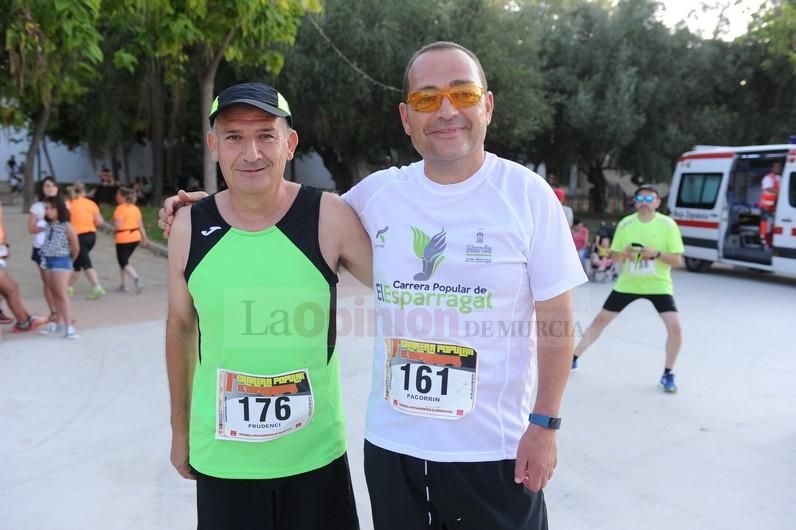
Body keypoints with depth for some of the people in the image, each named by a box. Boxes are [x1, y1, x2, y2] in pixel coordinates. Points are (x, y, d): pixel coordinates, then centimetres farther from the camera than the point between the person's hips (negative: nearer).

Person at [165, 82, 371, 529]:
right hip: (220, 459, 2)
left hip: (316, 455, -1)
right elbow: (180, 328, 6)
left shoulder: (329, 217, -15)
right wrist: (180, 429, 13)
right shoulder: (189, 227, -6)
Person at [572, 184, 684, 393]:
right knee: (600, 320, 5)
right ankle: (573, 358, 21)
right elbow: (614, 255, 3)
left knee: (675, 327, -16)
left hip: (658, 285, -2)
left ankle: (668, 374, 6)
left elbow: (678, 260, -9)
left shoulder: (668, 225, -10)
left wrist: (657, 253, -27)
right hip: (628, 283, 2)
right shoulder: (625, 224, -4)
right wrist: (624, 253, -20)